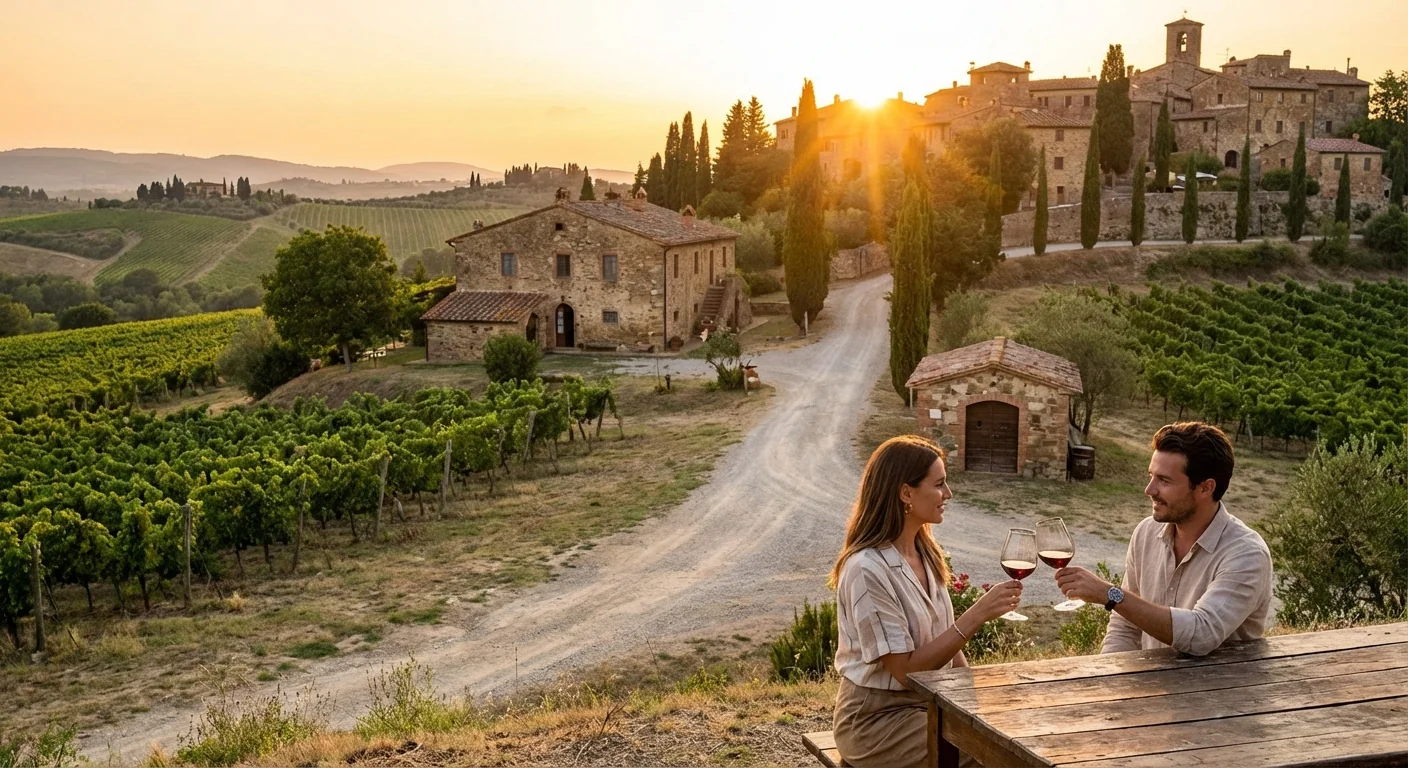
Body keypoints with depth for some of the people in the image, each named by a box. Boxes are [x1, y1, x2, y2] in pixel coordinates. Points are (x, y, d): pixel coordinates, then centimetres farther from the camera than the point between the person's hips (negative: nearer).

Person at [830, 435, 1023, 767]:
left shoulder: (925, 552, 4)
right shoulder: (867, 569, -22)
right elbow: (906, 670, -21)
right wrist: (976, 615, -24)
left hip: (932, 703, 8)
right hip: (878, 718, -7)